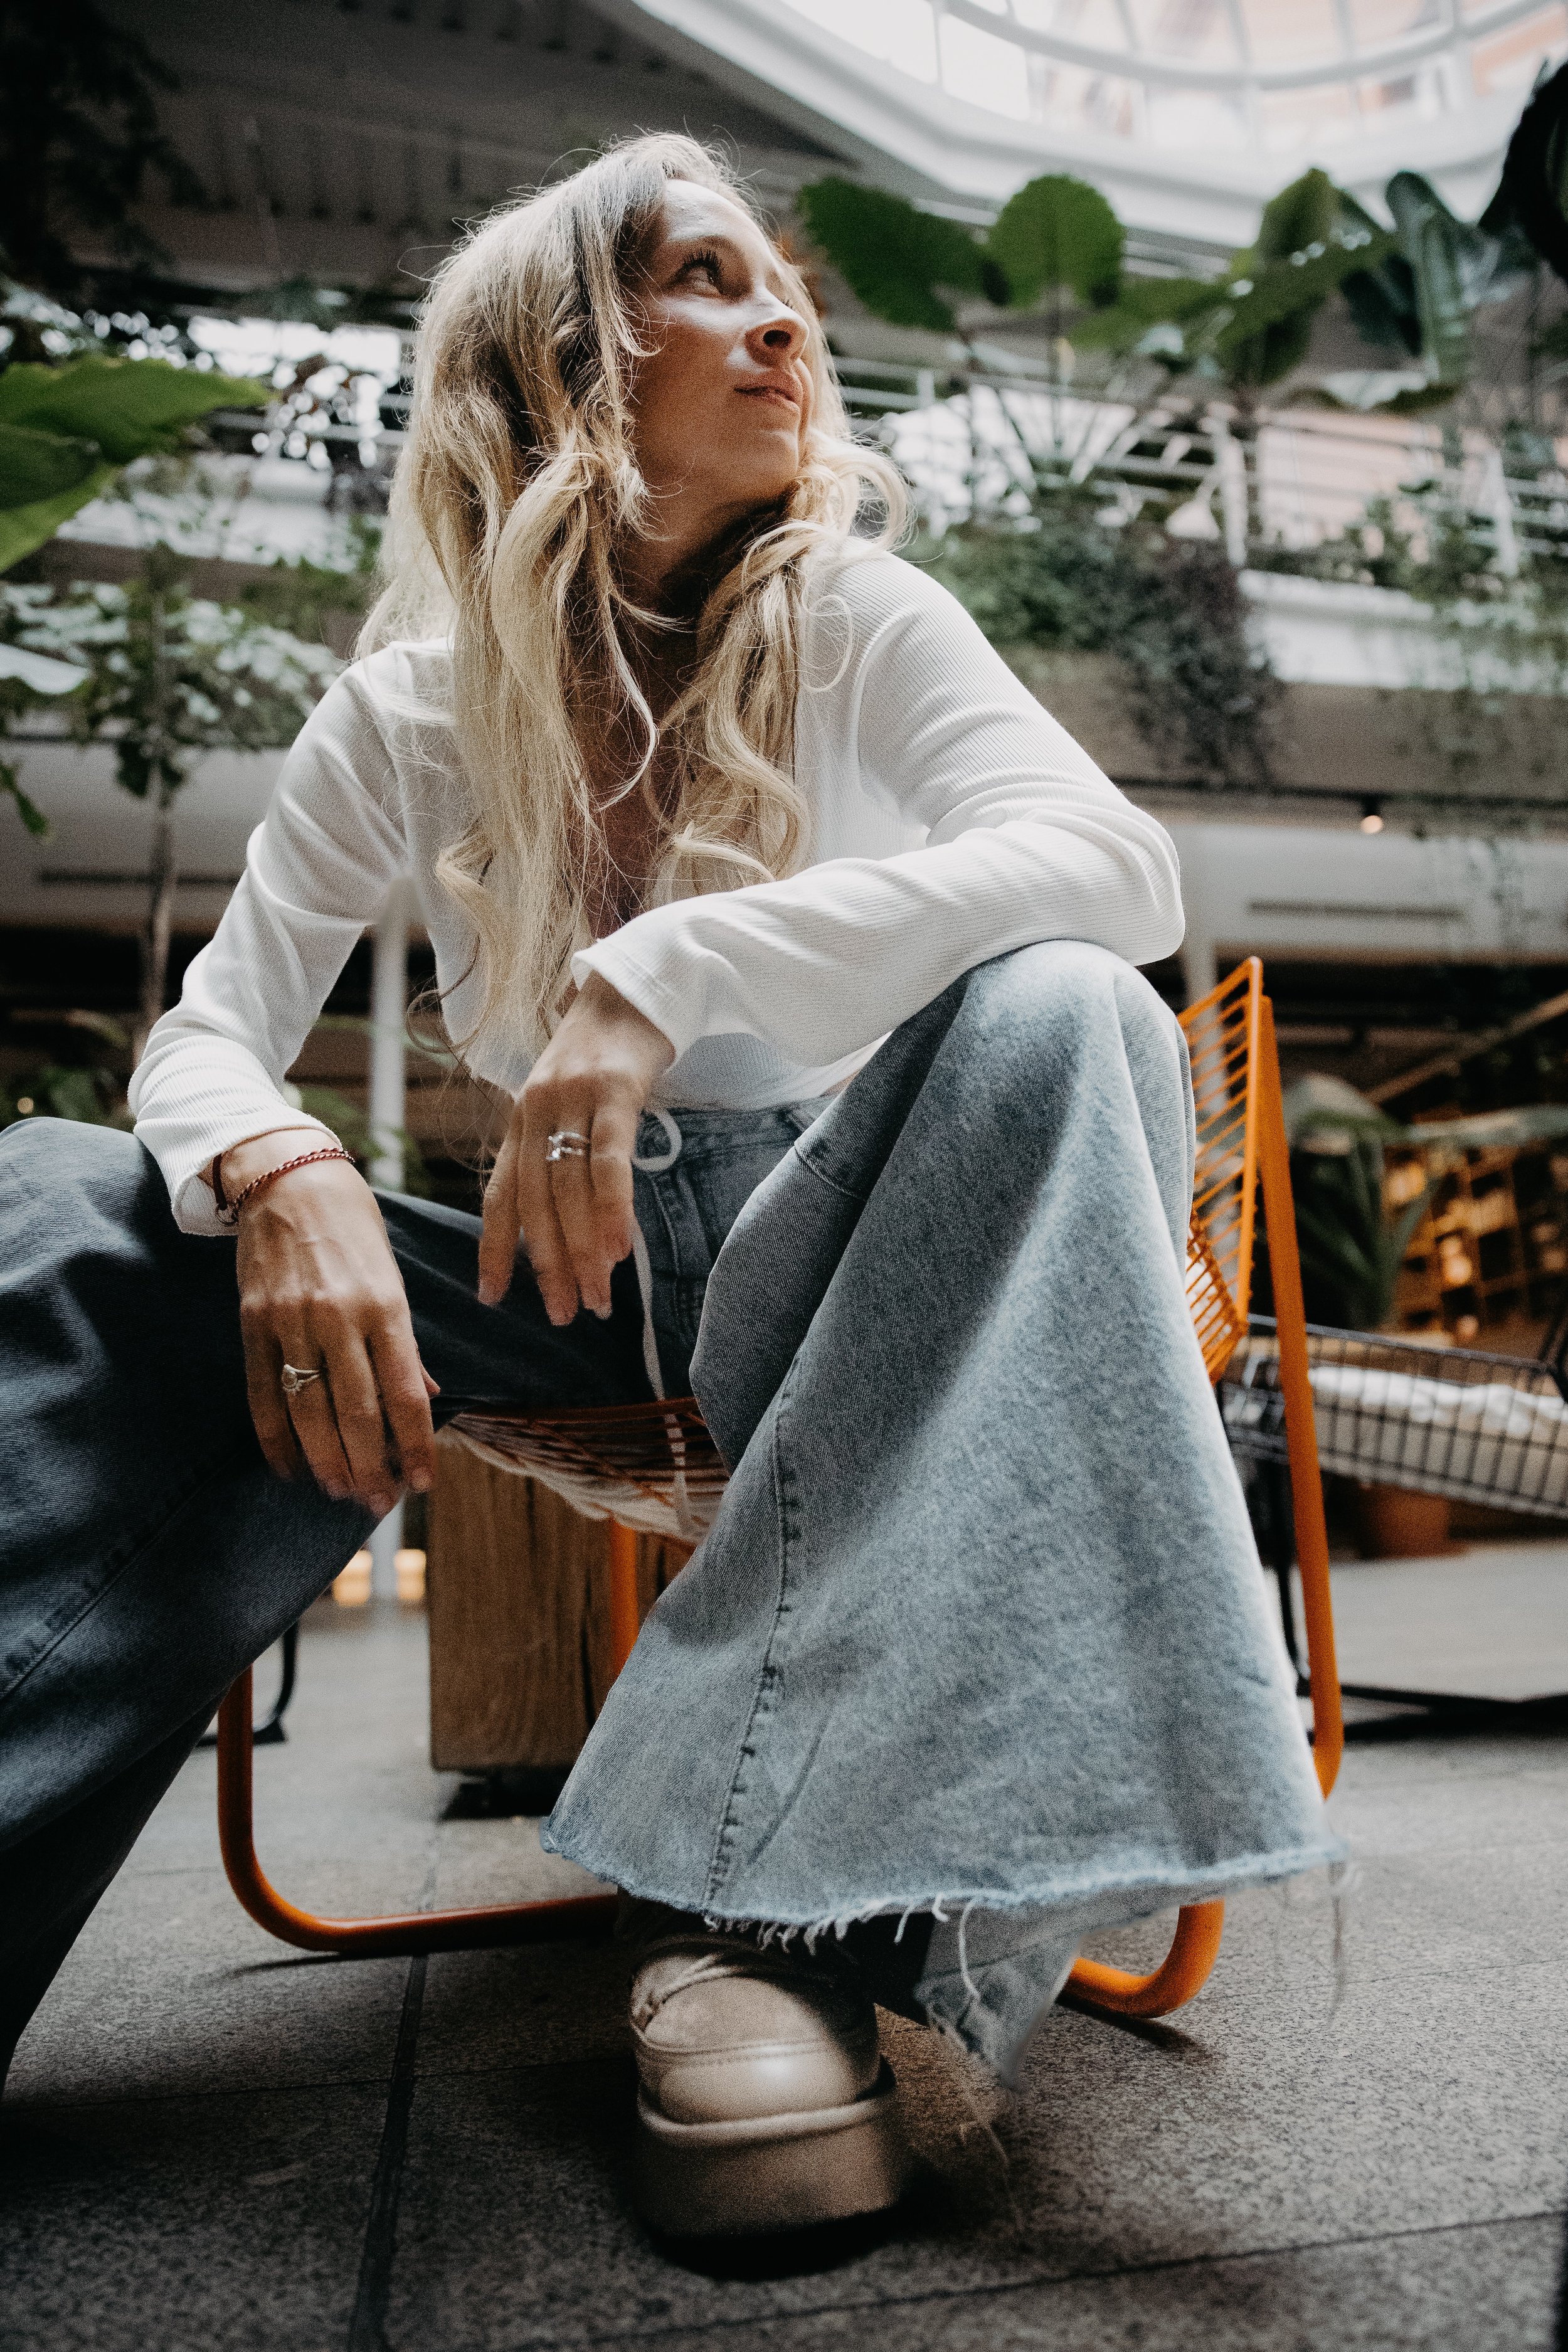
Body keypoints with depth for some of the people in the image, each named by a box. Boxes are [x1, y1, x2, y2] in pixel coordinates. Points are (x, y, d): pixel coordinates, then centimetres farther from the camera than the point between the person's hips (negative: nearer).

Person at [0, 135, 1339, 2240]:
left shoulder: (859, 622, -2)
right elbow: (211, 1033, -2)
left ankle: (776, 1881, -33)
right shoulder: (417, 708, 3)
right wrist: (281, 1172, -27)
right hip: (564, 1286, 2)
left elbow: (1120, 864, -20)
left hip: (826, 1268, -1)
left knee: (1057, 1016, -32)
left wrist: (669, 976, -32)